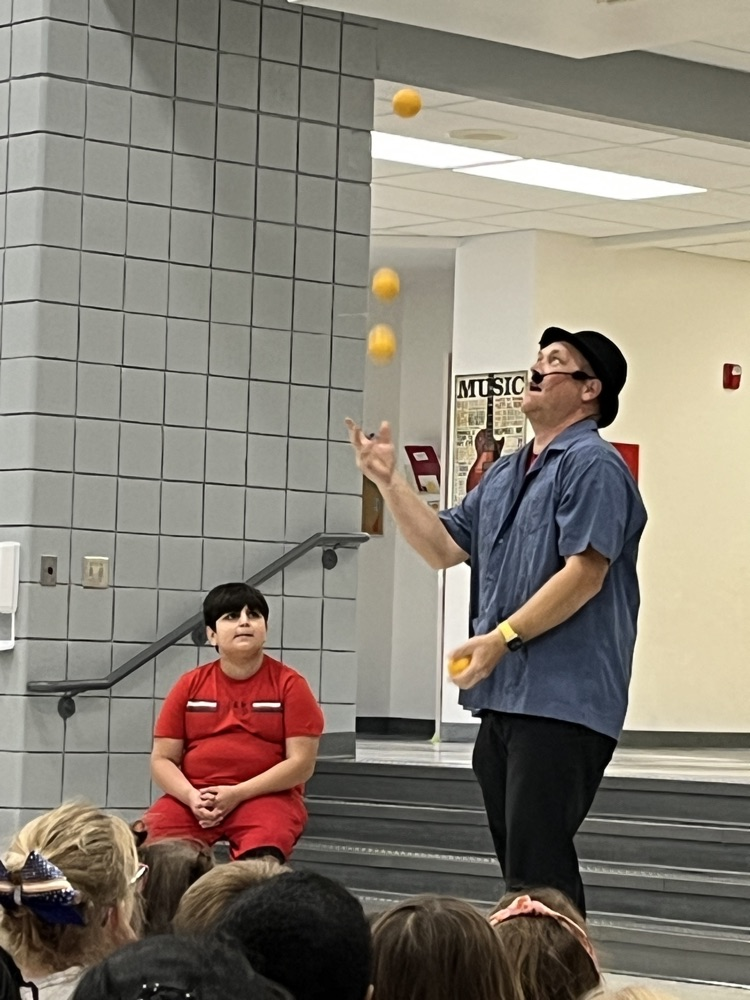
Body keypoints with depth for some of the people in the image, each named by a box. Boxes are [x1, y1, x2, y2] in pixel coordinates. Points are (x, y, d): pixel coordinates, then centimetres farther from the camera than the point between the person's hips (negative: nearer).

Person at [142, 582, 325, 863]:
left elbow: (302, 763, -3)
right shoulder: (190, 685, 11)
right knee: (150, 843, -27)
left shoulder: (290, 684, 4)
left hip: (267, 795, -2)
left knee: (261, 854, -36)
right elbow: (162, 759, 10)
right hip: (193, 797, 3)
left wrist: (238, 794, -13)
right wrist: (191, 796, -11)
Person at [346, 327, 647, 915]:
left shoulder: (591, 464, -8)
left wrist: (503, 636, -18)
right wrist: (389, 482, 13)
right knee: (518, 863, 11)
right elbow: (443, 548, 24)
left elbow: (584, 574, -17)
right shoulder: (503, 475, 20)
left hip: (561, 704, -9)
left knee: (539, 867, -13)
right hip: (502, 698, 9)